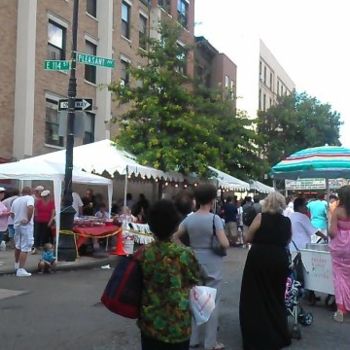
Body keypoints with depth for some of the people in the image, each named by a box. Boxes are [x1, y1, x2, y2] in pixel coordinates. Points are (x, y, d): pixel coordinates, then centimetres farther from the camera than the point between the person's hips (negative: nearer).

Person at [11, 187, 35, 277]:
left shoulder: (16, 200, 11)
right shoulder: (29, 198, -10)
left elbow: (12, 213, 15)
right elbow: (30, 208, -28)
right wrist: (29, 219, -19)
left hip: (17, 225, 7)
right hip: (26, 226, -7)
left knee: (17, 246, 24)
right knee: (25, 248, -5)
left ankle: (17, 264, 42)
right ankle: (21, 270, -8)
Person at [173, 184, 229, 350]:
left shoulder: (189, 218, -1)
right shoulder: (214, 218, -15)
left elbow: (175, 237, 4)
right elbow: (225, 244, -20)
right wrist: (226, 241, 1)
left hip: (194, 262, 5)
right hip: (212, 264, -4)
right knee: (212, 303, 5)